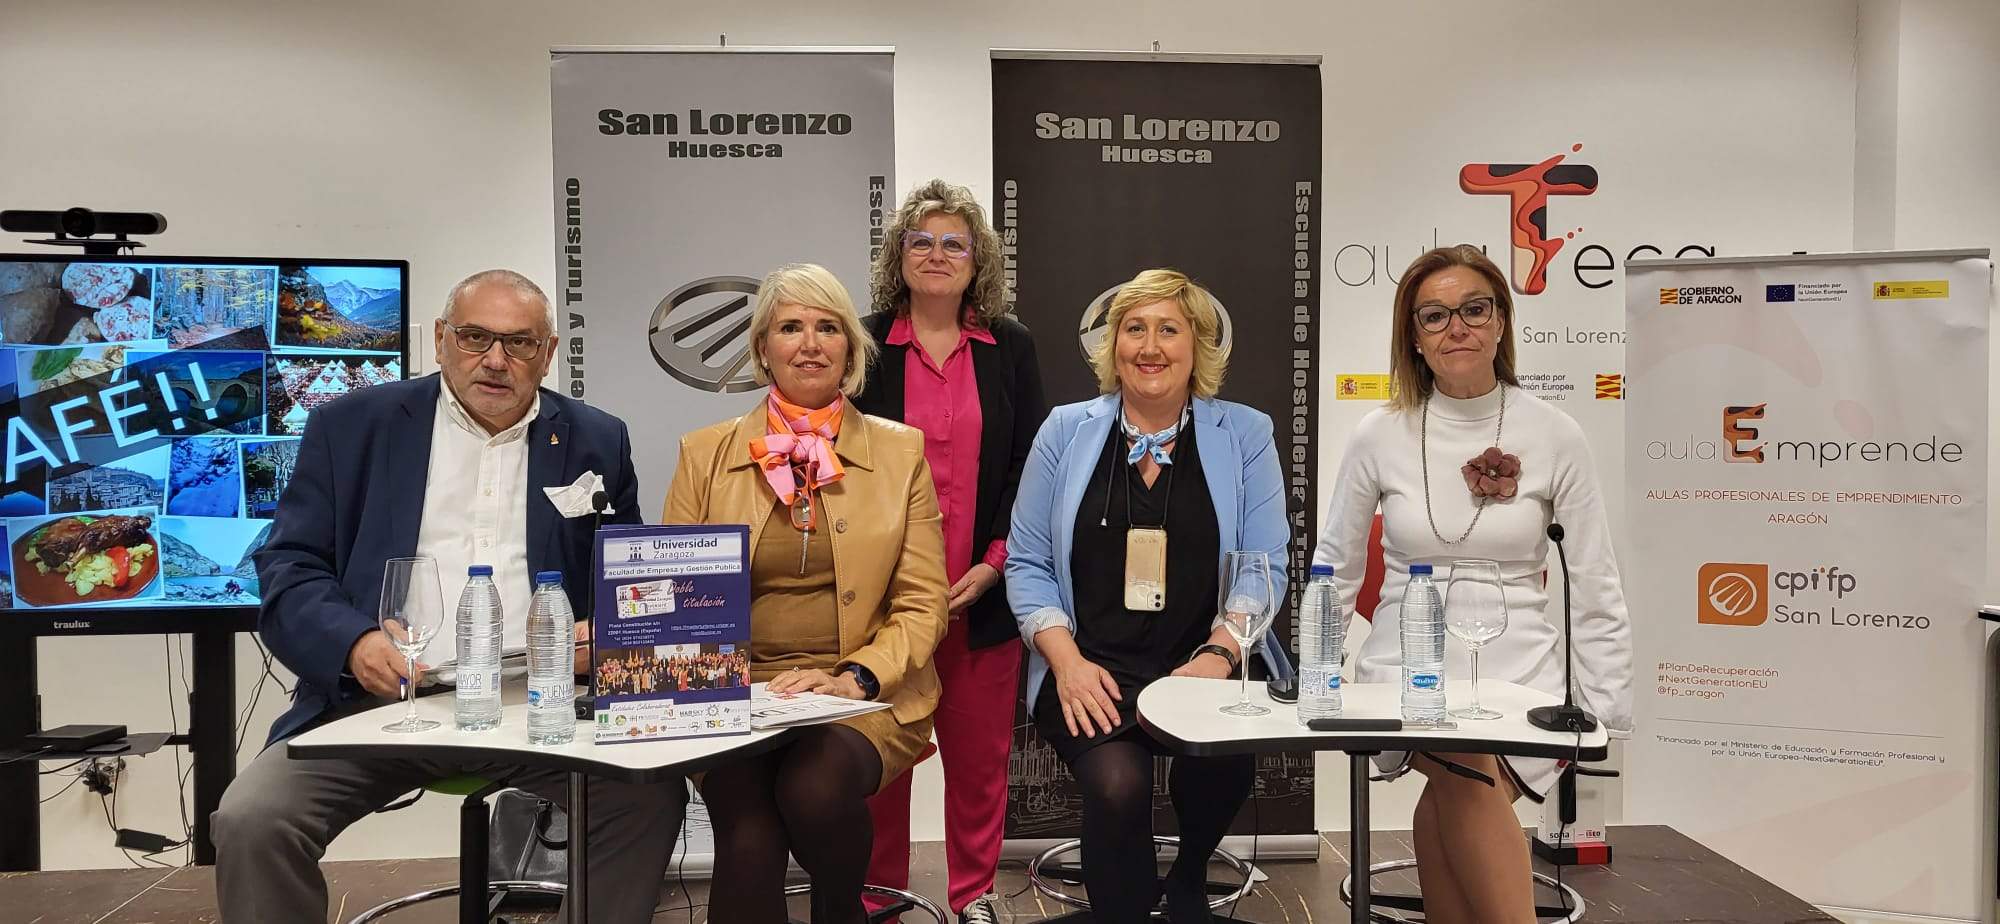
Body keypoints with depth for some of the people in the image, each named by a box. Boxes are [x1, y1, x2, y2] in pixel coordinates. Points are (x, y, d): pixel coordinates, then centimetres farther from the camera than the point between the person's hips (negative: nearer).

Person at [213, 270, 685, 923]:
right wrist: (354, 642, -17)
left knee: (652, 794, -23)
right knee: (251, 820, -24)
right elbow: (288, 569, 3)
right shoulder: (351, 426, 8)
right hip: (378, 698, 0)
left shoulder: (596, 443, 11)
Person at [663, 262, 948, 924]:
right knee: (749, 839, -29)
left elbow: (922, 605, 5)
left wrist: (856, 677, -12)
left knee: (817, 786, -30)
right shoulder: (705, 455, 10)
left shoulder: (901, 452, 8)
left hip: (863, 698, 0)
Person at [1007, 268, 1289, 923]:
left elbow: (1265, 567, 2)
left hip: (1202, 669, 1)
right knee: (1118, 784, -30)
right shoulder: (1067, 432, 8)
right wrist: (1066, 660, -9)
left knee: (1227, 761, -30)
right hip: (1089, 674, 0)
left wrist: (1218, 655, -15)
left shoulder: (1244, 435, 7)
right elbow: (1028, 562, 7)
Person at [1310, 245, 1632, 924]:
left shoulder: (1554, 436, 0)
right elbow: (1335, 569, 13)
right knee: (1466, 772, -30)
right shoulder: (1380, 436, 2)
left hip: (1519, 671, 0)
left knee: (1454, 798, -27)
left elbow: (1596, 590, 5)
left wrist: (1602, 712, 2)